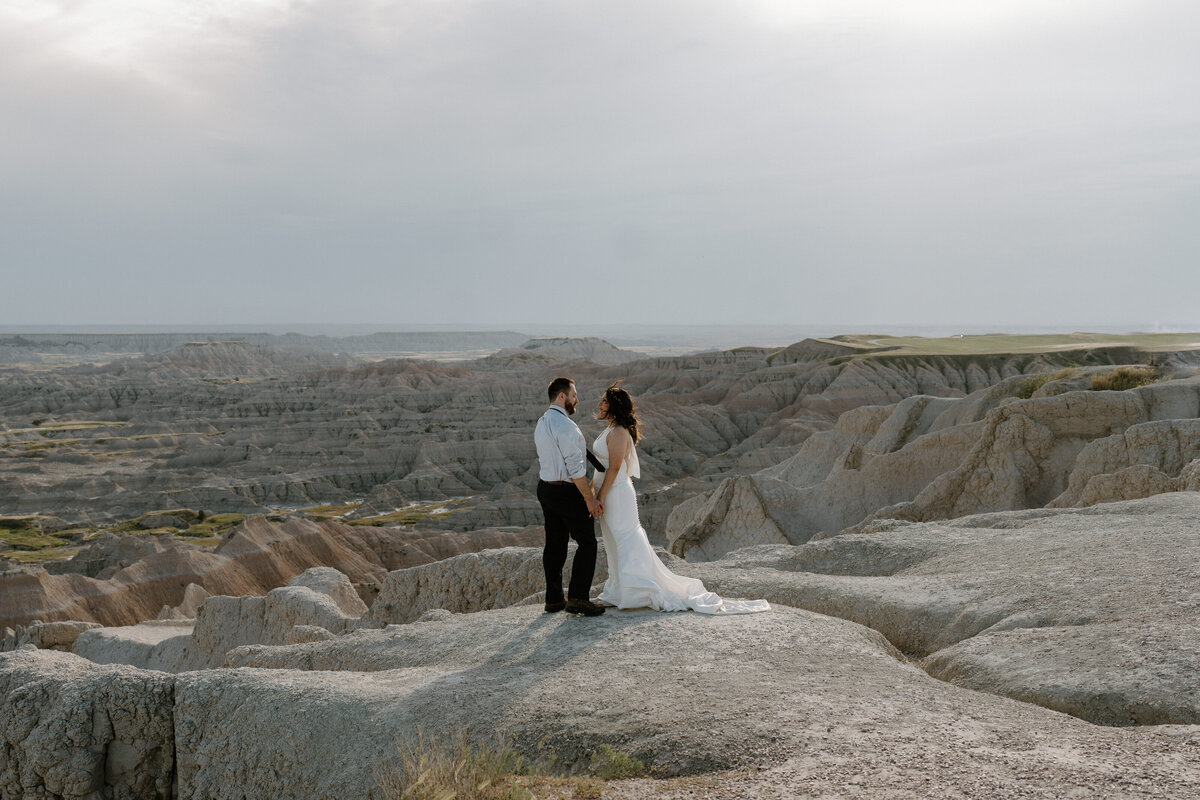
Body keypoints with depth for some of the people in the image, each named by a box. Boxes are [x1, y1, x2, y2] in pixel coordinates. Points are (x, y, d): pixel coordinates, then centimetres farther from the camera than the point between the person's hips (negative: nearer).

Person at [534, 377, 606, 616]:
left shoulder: (541, 424, 11)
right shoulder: (565, 425, -19)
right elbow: (575, 467, -22)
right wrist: (590, 499, -16)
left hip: (546, 488, 9)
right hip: (568, 491, -9)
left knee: (554, 544, 13)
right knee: (587, 543, -2)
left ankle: (553, 599, 18)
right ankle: (577, 598, -6)